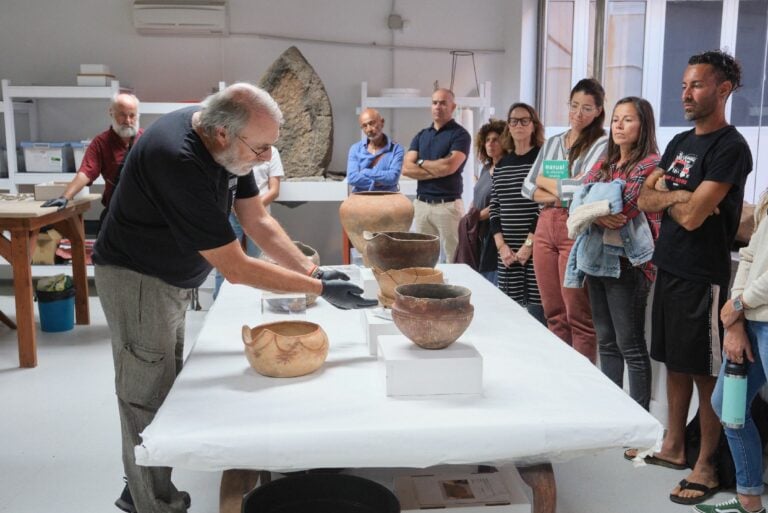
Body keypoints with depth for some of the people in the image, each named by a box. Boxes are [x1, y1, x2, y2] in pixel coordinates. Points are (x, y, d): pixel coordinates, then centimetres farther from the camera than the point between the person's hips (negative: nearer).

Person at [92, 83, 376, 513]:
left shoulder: (227, 144, -8)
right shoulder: (179, 162, -34)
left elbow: (258, 221, 0)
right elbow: (236, 269, -31)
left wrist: (312, 270, -10)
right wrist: (321, 289, -26)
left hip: (172, 279, 9)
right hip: (138, 280, -9)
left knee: (168, 392, 18)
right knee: (149, 402, 0)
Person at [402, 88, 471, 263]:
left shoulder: (460, 134, -3)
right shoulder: (421, 135, 14)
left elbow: (449, 166, -17)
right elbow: (407, 168, 2)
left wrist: (421, 162, -1)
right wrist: (438, 170, -9)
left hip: (448, 204, -5)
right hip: (421, 203, 5)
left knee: (454, 259, -3)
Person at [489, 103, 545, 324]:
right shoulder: (501, 164, 14)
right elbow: (494, 208, 11)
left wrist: (529, 244, -13)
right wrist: (502, 246, -1)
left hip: (535, 249, -5)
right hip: (507, 252, 5)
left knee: (537, 311, -6)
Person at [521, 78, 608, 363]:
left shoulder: (602, 144, -2)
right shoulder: (552, 143, 16)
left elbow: (584, 188, -14)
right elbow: (528, 187, 10)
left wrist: (545, 182, 0)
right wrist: (560, 193, -8)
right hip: (545, 226, 6)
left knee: (578, 316, -3)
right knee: (553, 313, 10)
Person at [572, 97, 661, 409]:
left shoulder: (650, 165, -8)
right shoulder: (603, 165, 14)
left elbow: (621, 209, -19)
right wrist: (599, 216, -17)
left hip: (628, 264, -7)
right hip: (598, 261, 7)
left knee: (631, 347, 0)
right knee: (606, 342, 14)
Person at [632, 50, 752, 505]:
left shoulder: (730, 147, -13)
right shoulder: (681, 142, 13)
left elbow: (692, 216, -19)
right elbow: (643, 198, 8)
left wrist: (665, 194, -1)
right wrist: (678, 196, -11)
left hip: (703, 277, -8)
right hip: (668, 269, 8)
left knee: (706, 374, 1)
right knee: (675, 362, 16)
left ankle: (707, 466, 12)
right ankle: (674, 447, 29)